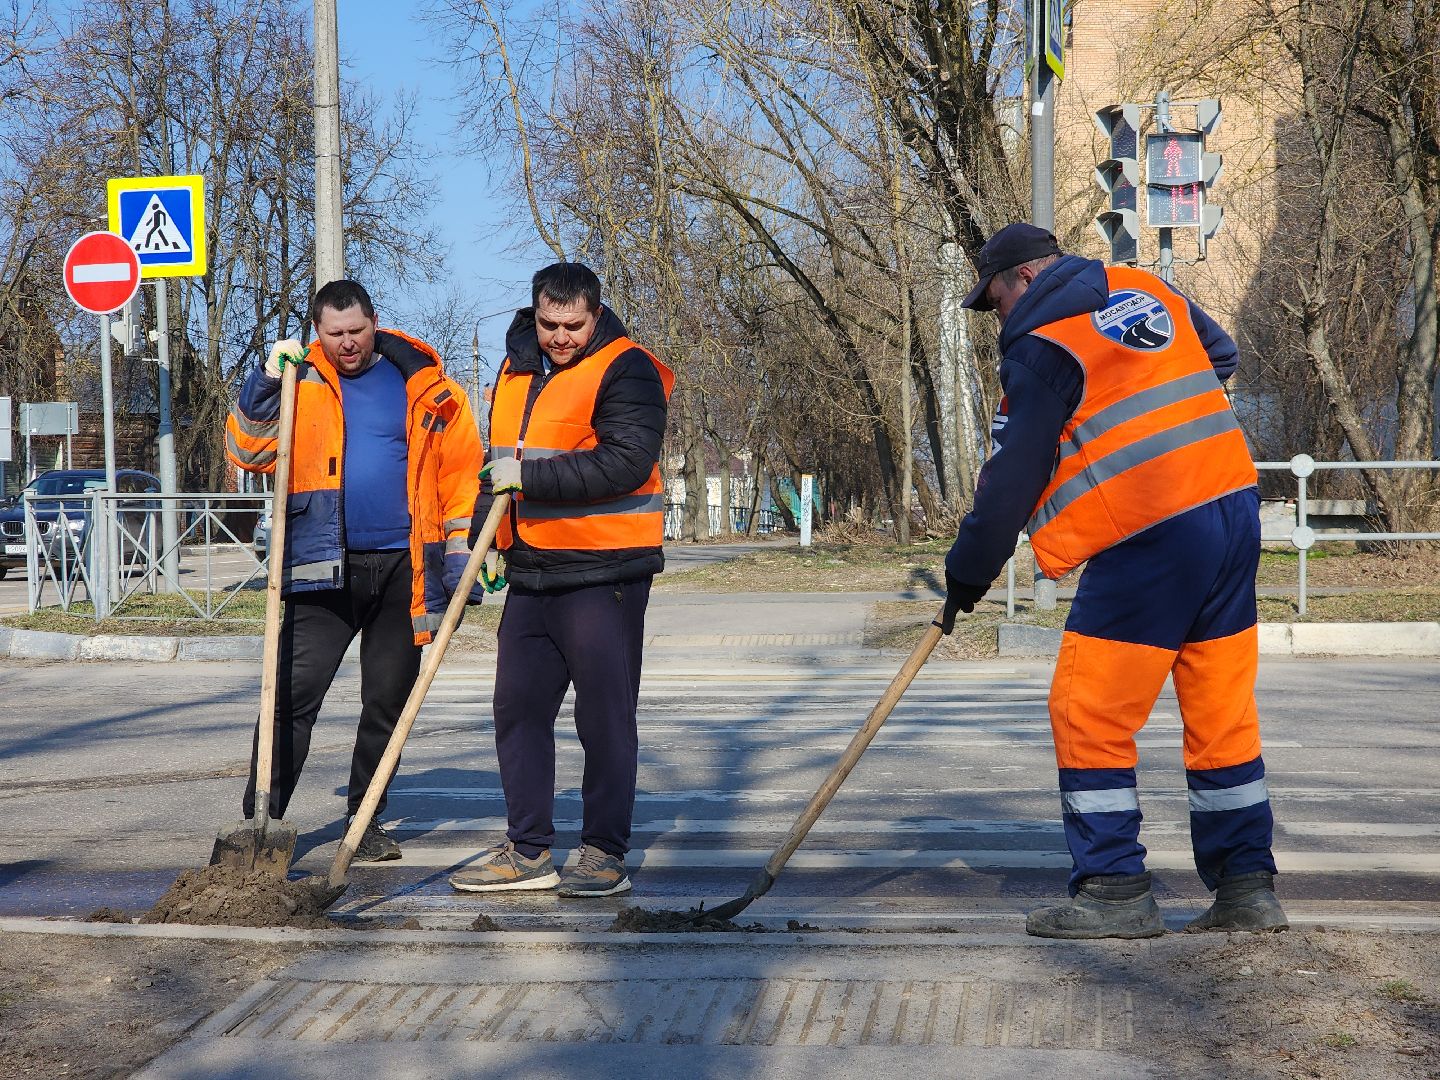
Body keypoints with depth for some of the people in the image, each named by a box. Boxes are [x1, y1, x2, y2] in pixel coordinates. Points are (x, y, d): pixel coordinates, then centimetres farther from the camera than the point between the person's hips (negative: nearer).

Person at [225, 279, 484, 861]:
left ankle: (366, 822, 22)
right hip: (324, 567, -1)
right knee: (293, 697, -9)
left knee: (387, 703, 10)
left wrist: (461, 557, 1)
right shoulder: (298, 382, 6)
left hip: (403, 568, 1)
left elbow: (461, 470, 7)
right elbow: (248, 451, -1)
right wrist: (267, 382, -13)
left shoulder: (424, 386, 6)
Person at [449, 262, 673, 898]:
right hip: (531, 575, 8)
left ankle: (606, 854, 7)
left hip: (604, 576, -8)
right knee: (518, 709, 10)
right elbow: (498, 463, 25)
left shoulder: (625, 372, -10)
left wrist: (531, 476, -20)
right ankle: (528, 851, 19)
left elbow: (626, 462, -23)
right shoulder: (517, 370, 15)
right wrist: (486, 537, 15)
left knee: (604, 718, -2)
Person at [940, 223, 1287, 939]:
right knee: (1223, 712, 12)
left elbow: (1013, 477, -7)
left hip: (1147, 541, -8)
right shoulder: (1150, 291, 15)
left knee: (1087, 715, 1)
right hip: (1234, 507, 8)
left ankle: (1115, 891, 1)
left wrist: (969, 572, 2)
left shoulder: (1041, 343, -6)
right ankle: (1246, 887, 14)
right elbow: (1221, 356, 31)